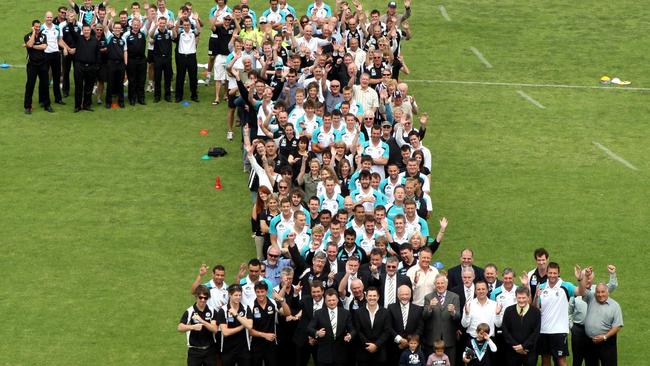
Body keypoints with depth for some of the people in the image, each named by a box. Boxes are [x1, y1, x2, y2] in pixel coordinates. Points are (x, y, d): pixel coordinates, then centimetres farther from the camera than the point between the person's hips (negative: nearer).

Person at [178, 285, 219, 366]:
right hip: (194, 351, -2)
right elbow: (180, 328, -19)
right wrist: (193, 327, -38)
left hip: (210, 350, 2)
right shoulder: (189, 312, -7)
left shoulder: (212, 311, 0)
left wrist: (201, 321, -24)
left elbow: (215, 329, -11)